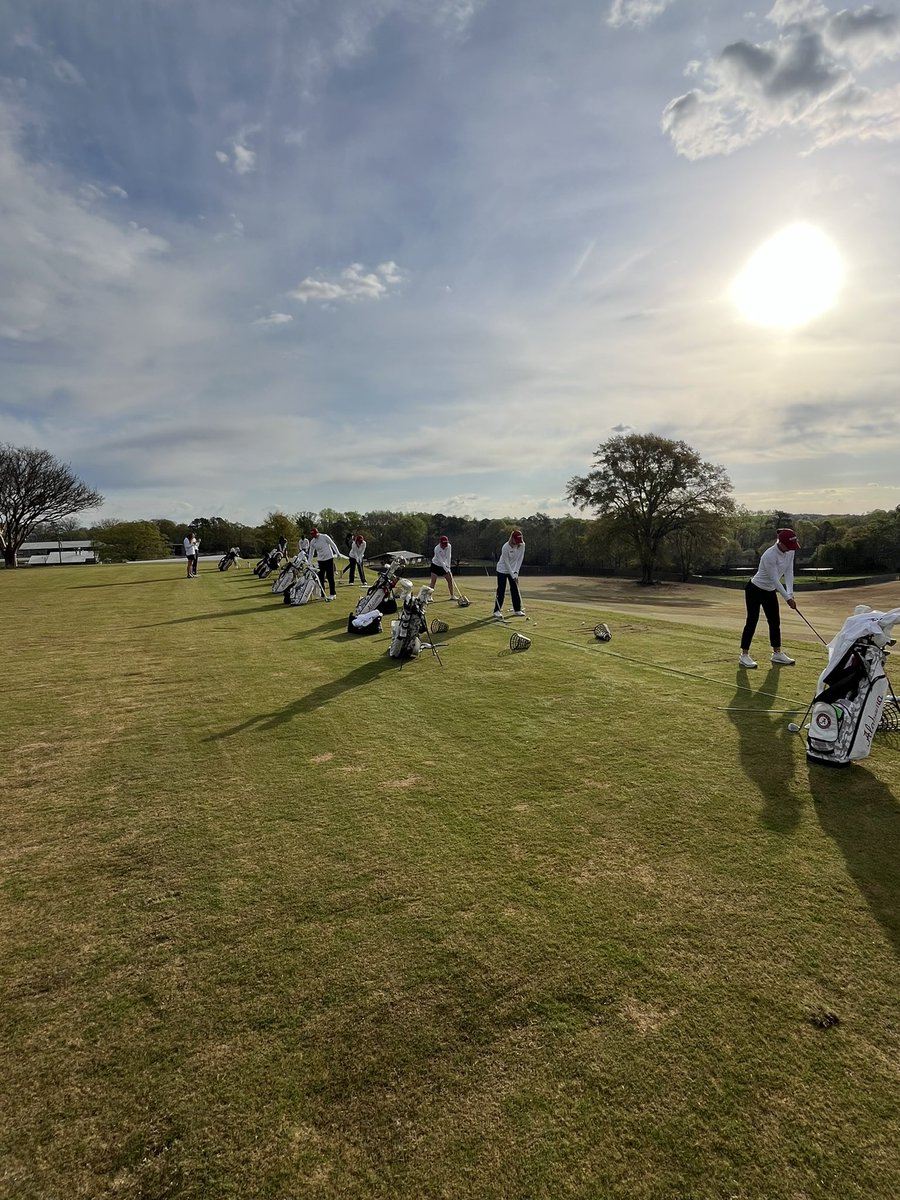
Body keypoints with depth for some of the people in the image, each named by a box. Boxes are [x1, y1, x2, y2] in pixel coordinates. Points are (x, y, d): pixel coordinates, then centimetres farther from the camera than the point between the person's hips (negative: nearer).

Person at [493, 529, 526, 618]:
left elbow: (520, 559, -6)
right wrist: (513, 576, -21)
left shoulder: (522, 545, -13)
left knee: (515, 589, 5)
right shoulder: (506, 547, -27)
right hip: (502, 570, -5)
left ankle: (517, 610, 13)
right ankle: (497, 611, 0)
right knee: (501, 590, -5)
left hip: (513, 570, 5)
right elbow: (507, 563, -22)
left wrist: (516, 572, -12)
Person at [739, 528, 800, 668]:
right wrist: (787, 598, -22)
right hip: (755, 590, -8)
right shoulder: (769, 556, -30)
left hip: (770, 591, 8)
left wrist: (790, 593, -17)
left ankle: (777, 654, 19)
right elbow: (774, 579, -26)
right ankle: (744, 656, -4)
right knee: (752, 621, -8)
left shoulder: (790, 552, -6)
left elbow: (788, 572, -6)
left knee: (775, 622, 9)